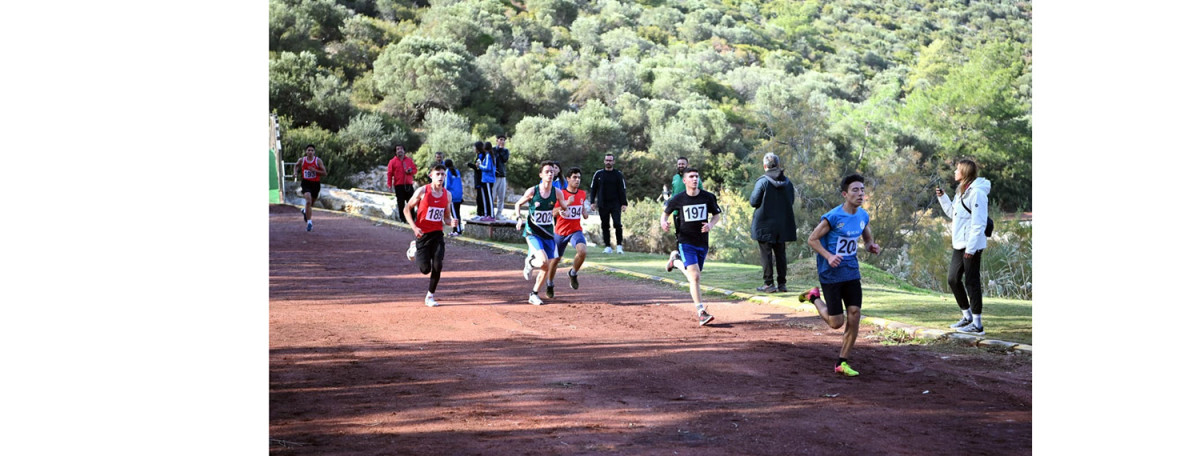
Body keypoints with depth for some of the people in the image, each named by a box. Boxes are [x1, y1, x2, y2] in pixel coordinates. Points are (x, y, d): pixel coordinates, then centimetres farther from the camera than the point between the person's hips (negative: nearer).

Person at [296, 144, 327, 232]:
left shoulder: (318, 161, -6)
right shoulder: (301, 160, -1)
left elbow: (324, 173, -7)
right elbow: (296, 165, 23)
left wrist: (315, 170, -20)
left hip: (315, 184, 2)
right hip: (305, 183, -2)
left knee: (311, 203, 19)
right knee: (308, 201, -24)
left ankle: (305, 211, 55)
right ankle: (309, 221, -24)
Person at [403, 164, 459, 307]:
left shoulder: (447, 194, 4)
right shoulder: (422, 191, -9)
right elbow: (407, 209, -3)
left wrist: (452, 222, -9)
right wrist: (414, 227, -15)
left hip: (437, 234, 3)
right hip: (422, 234, -3)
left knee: (437, 266, -9)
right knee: (425, 269, -3)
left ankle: (430, 296, 9)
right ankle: (415, 248, 30)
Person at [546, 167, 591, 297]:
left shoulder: (583, 194, 3)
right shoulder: (560, 194, -10)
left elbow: (585, 216, 14)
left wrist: (585, 209, -9)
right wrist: (565, 204, -29)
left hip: (576, 230, 2)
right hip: (560, 232, -2)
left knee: (583, 251, -27)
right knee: (556, 259, 10)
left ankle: (573, 273, 0)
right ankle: (550, 284, 34)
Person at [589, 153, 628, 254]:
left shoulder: (618, 175, 4)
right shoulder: (598, 174, 7)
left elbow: (622, 190, 4)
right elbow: (593, 188, 12)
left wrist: (624, 203, -3)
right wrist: (593, 202, 4)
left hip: (615, 204, -2)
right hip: (602, 205, 2)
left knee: (617, 224, -14)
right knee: (604, 226, 4)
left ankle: (619, 245, -5)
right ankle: (608, 246, 11)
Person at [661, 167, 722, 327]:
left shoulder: (708, 197, -2)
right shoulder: (678, 199, -6)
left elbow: (717, 215, 11)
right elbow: (665, 213, 8)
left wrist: (710, 225, -11)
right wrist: (663, 222, -15)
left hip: (703, 243, 4)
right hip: (686, 243, -4)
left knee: (693, 275, 18)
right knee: (695, 276, -18)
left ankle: (675, 260, 47)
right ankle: (701, 313, -18)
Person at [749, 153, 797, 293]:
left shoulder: (762, 181, -14)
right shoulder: (787, 182, 4)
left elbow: (754, 201, -13)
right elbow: (792, 200, 13)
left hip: (765, 225, -5)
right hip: (783, 225, 5)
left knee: (766, 253, 0)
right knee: (781, 253, 11)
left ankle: (769, 284, -1)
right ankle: (782, 283, 12)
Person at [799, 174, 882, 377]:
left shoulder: (863, 216, 3)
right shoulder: (833, 217, -17)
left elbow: (868, 239, 19)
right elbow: (812, 239, -11)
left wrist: (872, 246, -5)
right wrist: (828, 256, -25)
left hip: (852, 273, 6)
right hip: (831, 274, -6)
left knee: (854, 316, -2)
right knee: (836, 322, -1)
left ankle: (842, 363, 10)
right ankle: (814, 297, 29)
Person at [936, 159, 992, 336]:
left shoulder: (976, 192, -15)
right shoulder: (961, 191, 14)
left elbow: (979, 223, -19)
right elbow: (953, 213, 24)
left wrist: (971, 247, -21)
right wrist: (942, 197, 13)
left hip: (972, 246, -10)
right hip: (959, 244, 10)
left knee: (971, 282, -5)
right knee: (953, 279, 12)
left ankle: (977, 324, 2)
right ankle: (968, 316, 24)